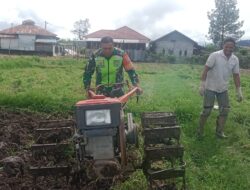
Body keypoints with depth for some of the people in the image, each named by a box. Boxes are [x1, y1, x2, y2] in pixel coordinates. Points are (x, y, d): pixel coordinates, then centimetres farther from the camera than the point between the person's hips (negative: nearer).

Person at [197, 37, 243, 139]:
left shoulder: (235, 60, 0)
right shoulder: (215, 55, -15)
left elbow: (236, 76, 6)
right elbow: (206, 70, -15)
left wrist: (239, 91, 5)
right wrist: (202, 85, -21)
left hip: (223, 89, 5)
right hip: (210, 88, -5)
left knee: (225, 110, 6)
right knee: (207, 110, -1)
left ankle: (219, 131, 20)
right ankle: (200, 130, 16)